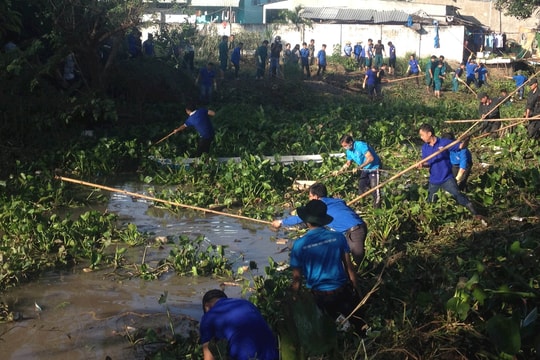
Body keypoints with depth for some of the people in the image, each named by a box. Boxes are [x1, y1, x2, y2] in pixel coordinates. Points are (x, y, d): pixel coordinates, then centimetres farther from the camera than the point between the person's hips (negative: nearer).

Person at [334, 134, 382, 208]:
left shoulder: (360, 145, -26)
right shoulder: (349, 151, 0)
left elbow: (370, 158, -30)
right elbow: (348, 163, 16)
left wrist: (359, 167, -31)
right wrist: (339, 171, 2)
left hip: (374, 167, -9)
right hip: (365, 169, 9)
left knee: (375, 189, -9)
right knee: (361, 188, 10)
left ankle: (377, 208, -4)